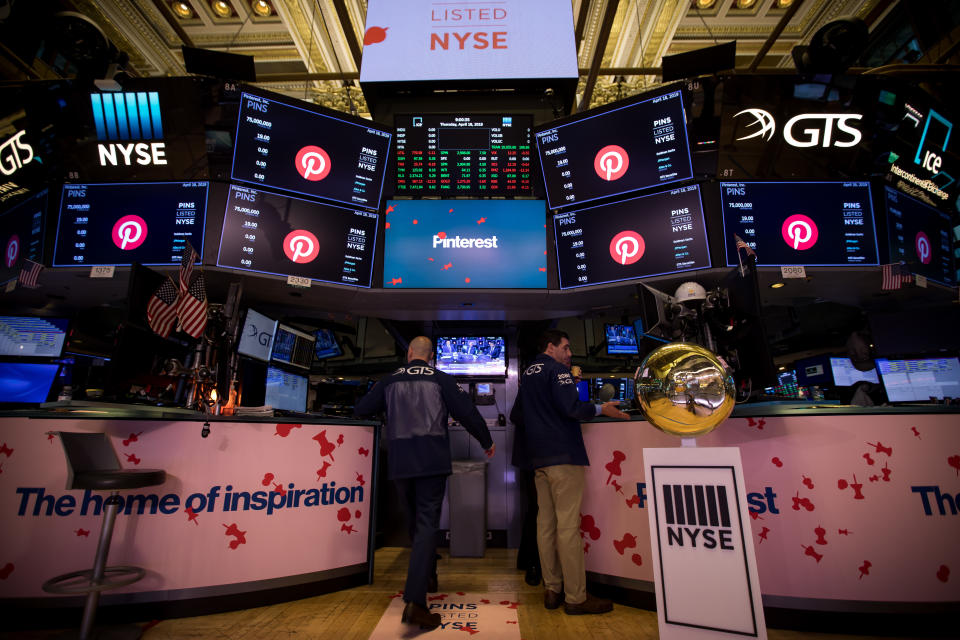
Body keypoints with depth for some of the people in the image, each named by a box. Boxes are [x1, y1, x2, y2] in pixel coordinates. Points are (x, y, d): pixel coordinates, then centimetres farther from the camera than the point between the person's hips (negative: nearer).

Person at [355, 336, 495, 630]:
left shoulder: (390, 381, 7)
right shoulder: (441, 379, 1)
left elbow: (361, 410, 12)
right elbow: (467, 412, -3)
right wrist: (487, 442, 11)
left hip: (399, 462, 3)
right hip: (432, 461, -3)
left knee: (415, 521, 20)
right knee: (427, 524, -3)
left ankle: (427, 576, 38)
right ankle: (415, 601, -12)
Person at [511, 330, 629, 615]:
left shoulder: (527, 373, 18)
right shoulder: (556, 369, -7)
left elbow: (516, 416, 23)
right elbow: (571, 407, -20)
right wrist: (600, 409, -7)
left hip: (539, 458, 8)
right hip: (563, 455, -8)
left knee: (546, 523, 10)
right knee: (568, 525, -4)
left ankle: (552, 590, 18)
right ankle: (575, 597, 2)